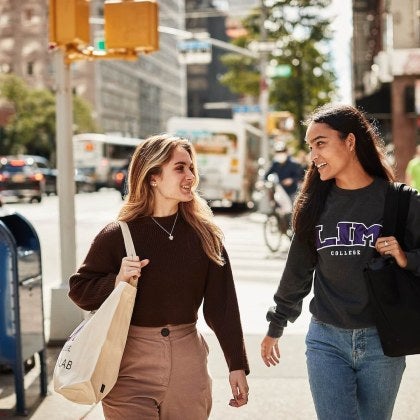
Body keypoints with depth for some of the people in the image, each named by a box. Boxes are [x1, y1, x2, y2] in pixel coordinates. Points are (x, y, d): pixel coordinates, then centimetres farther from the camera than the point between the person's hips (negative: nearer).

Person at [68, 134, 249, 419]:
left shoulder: (204, 234, -1)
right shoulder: (118, 235, -7)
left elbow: (222, 302, 1)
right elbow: (80, 290, 2)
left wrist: (237, 364, 1)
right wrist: (116, 281, -17)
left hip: (188, 361, 3)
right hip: (131, 363, -2)